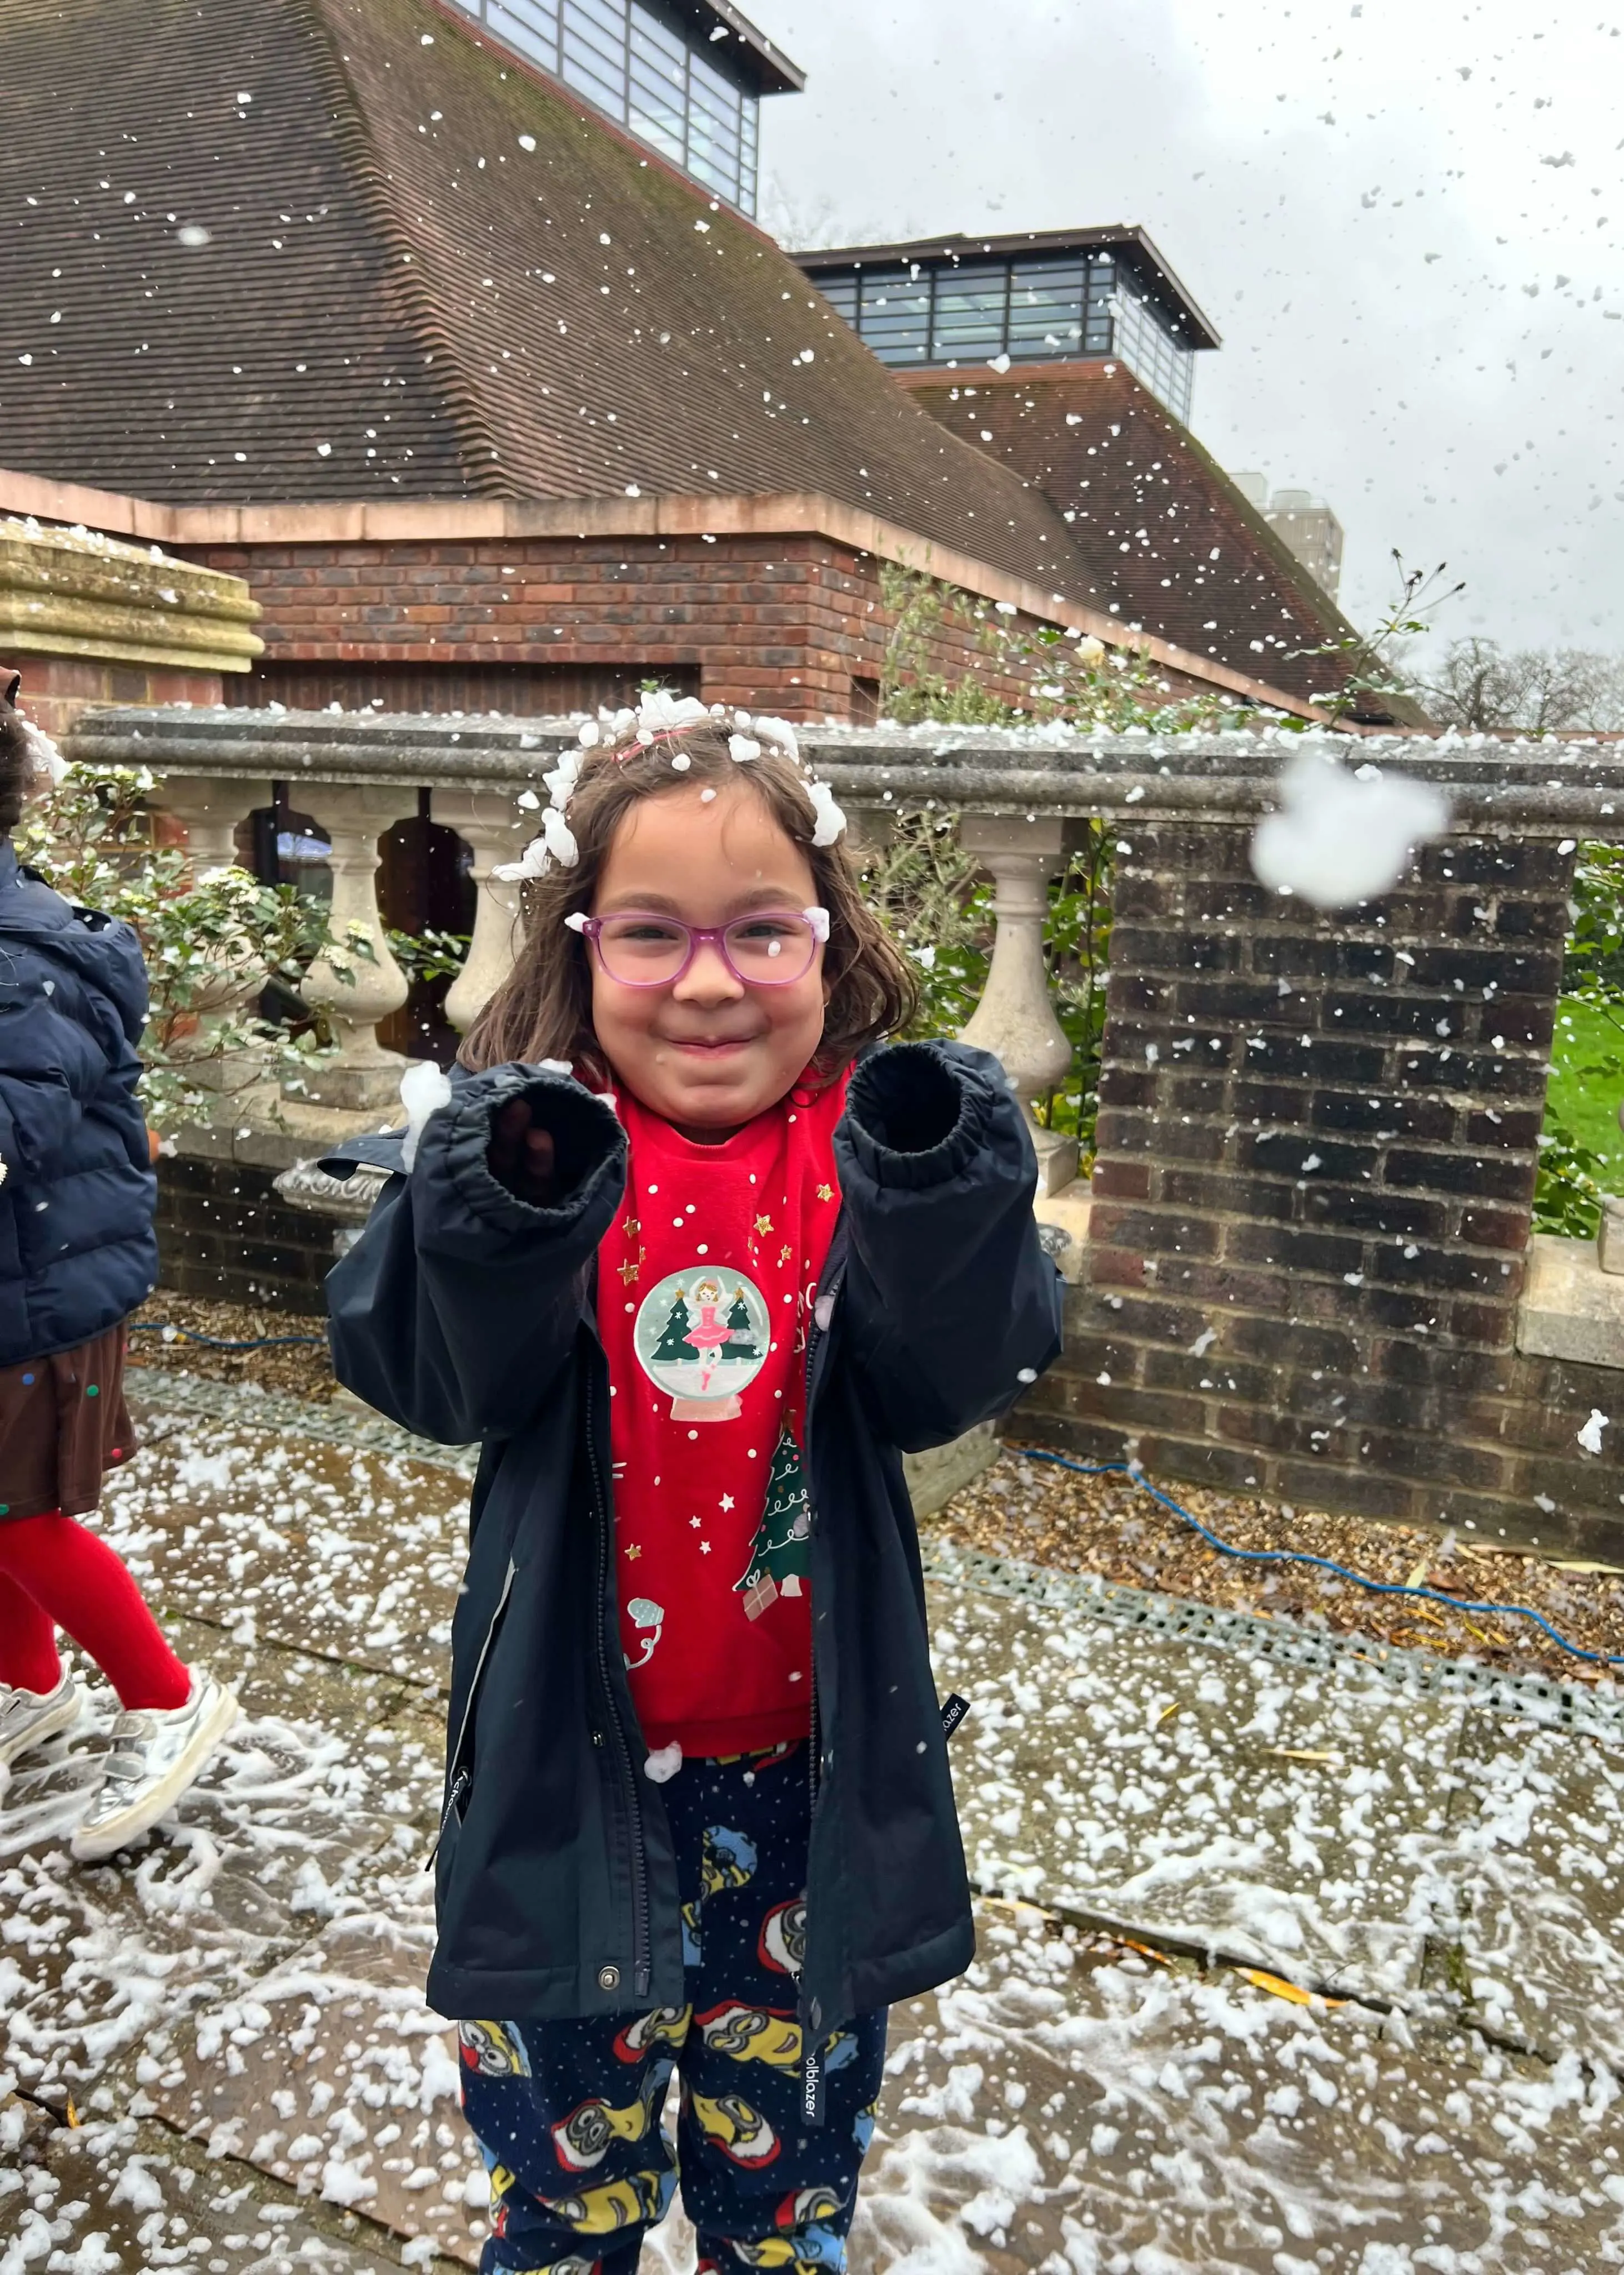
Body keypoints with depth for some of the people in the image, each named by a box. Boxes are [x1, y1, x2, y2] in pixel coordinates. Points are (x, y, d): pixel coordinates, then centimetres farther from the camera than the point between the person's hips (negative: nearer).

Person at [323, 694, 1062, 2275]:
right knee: (562, 2097, 22)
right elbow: (433, 1382, -20)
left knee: (792, 2081, 25)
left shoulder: (872, 1149, -9)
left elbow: (944, 1385, -19)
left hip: (804, 1751, 1)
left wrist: (942, 1199, -36)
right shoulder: (521, 1144, -10)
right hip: (572, 1745, 0)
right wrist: (504, 1211, -38)